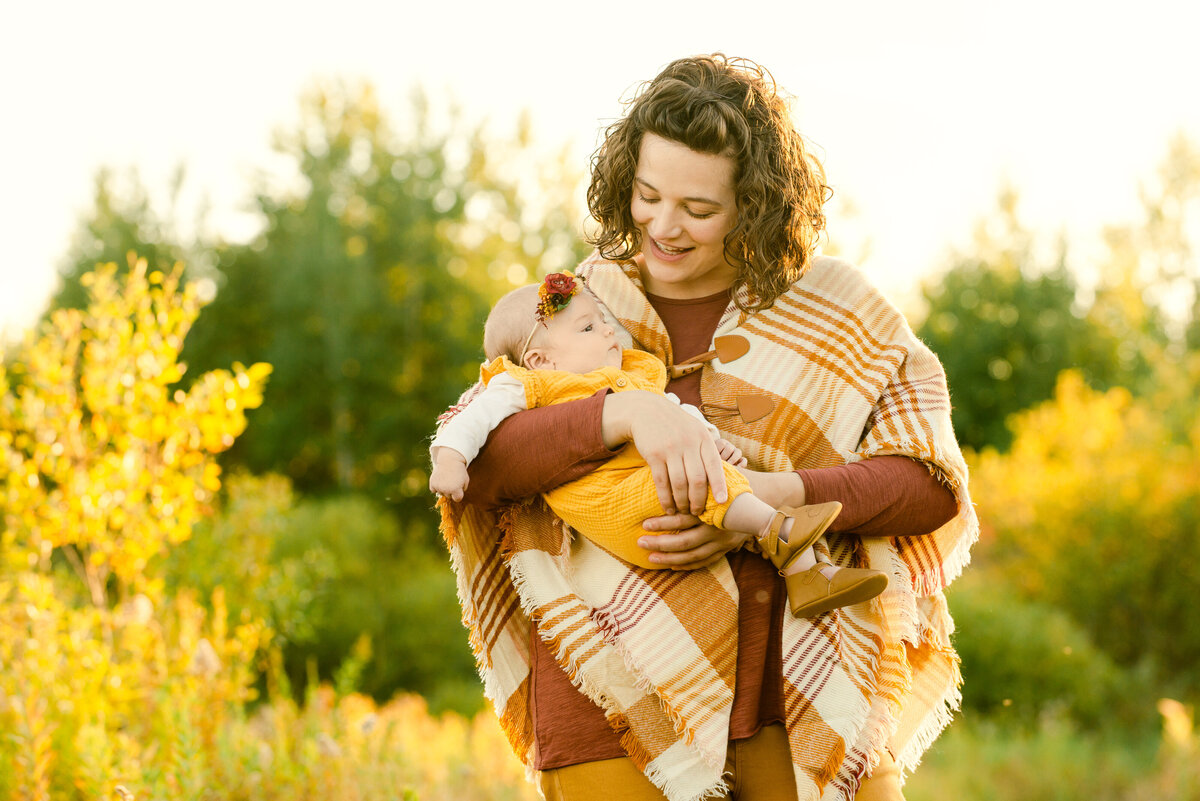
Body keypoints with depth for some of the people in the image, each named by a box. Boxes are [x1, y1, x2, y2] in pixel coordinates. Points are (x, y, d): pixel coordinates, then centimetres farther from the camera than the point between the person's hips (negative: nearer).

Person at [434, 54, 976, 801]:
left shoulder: (833, 305, 7)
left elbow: (933, 482, 0)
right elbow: (476, 462, -5)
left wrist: (775, 498, -16)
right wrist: (627, 413, -21)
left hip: (805, 690, 0)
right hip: (619, 703, 0)